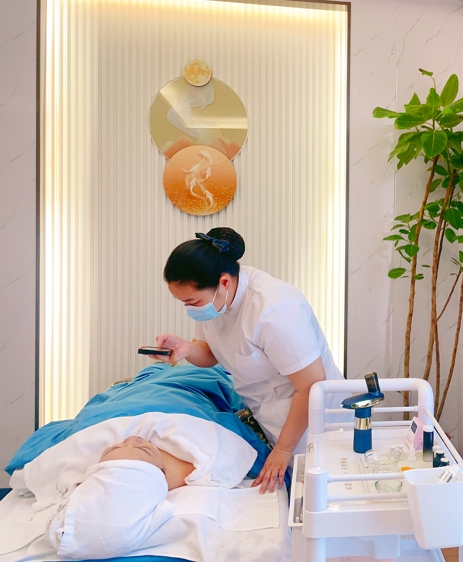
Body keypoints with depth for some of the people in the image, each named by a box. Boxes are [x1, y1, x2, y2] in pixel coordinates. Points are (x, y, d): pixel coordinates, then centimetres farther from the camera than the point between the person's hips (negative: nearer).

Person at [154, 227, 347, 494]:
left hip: (308, 417, -7)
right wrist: (185, 348, -18)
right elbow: (211, 353, 6)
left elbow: (312, 385, -28)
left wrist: (283, 451, -17)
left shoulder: (273, 311, -34)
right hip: (262, 415, 7)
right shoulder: (209, 295, -9)